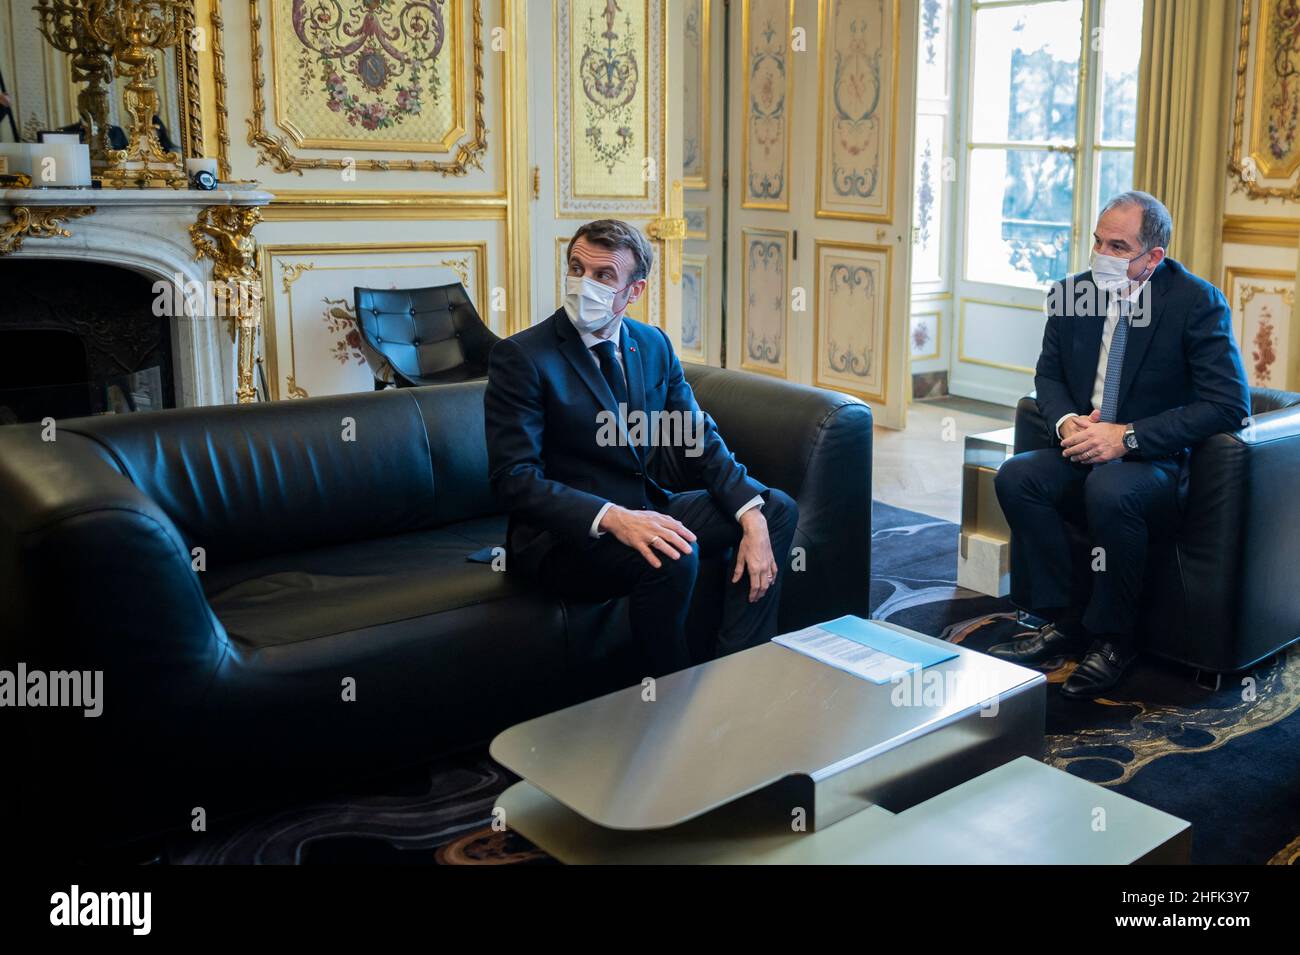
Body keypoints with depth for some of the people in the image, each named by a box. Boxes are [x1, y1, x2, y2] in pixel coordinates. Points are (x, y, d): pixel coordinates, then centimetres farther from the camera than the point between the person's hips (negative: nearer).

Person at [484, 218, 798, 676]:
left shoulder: (654, 344, 7)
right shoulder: (519, 356, -12)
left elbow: (701, 439, 5)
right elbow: (514, 478, -20)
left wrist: (752, 517, -12)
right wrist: (613, 519, -34)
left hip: (650, 511, 7)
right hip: (567, 534, -7)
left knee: (778, 510, -2)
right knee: (673, 556, -34)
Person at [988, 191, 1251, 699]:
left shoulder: (1198, 302, -11)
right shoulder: (1072, 293, 3)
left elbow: (1229, 404, -17)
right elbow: (1048, 375, 14)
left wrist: (1127, 437, -24)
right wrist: (1065, 422, -10)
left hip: (1160, 463, -5)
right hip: (1085, 453, 5)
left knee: (1109, 490, -36)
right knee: (1016, 477, -22)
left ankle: (1113, 637, -14)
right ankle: (1063, 621, -10)